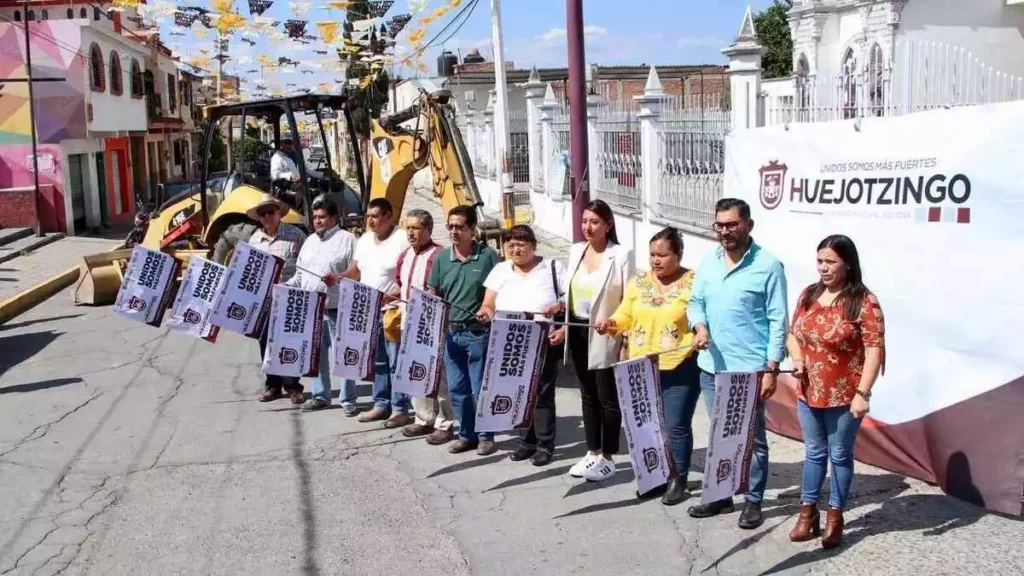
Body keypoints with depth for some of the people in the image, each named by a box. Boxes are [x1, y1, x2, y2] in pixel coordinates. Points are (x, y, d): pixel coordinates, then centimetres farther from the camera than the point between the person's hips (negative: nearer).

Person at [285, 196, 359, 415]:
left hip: (337, 308, -7)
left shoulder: (347, 239, -5)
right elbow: (300, 274, 22)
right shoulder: (309, 241, 17)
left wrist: (337, 278, -25)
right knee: (317, 353, 12)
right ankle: (320, 395, 23)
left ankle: (348, 399, 4)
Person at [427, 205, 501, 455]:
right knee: (457, 388, 11)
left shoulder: (488, 255, -7)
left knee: (481, 388, 3)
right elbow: (433, 295, 13)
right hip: (451, 331, 5)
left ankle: (486, 436, 17)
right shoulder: (442, 258, 7)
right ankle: (466, 435, 24)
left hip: (479, 332, -5)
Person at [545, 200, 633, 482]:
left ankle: (607, 458, 15)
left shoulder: (621, 255, -11)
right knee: (588, 395, 15)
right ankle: (592, 453, 26)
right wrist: (561, 305, -3)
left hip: (605, 335, -6)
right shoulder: (575, 251, 7)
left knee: (608, 397, 4)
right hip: (578, 332, 6)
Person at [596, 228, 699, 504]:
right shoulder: (638, 282, 8)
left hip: (680, 369, -5)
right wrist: (611, 323, -9)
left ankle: (678, 481, 14)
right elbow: (625, 316, 11)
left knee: (677, 426, 1)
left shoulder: (693, 284, -6)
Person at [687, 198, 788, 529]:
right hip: (711, 367, 6)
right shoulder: (708, 262, 7)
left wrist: (771, 369, -13)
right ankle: (721, 495, 28)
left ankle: (754, 501, 17)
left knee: (752, 438, 5)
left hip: (750, 369, -6)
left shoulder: (768, 265, -10)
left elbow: (778, 320, -10)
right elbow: (696, 302, 13)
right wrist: (699, 326, -10)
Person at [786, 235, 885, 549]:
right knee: (814, 452, 16)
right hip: (808, 393, 5)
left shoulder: (864, 302, -13)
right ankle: (808, 512, 26)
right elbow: (793, 334, 15)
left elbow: (874, 350, -16)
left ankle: (835, 517, 22)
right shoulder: (809, 295, 5)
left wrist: (863, 393, -21)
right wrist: (796, 358, -6)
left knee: (840, 455, 9)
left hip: (844, 397, -5)